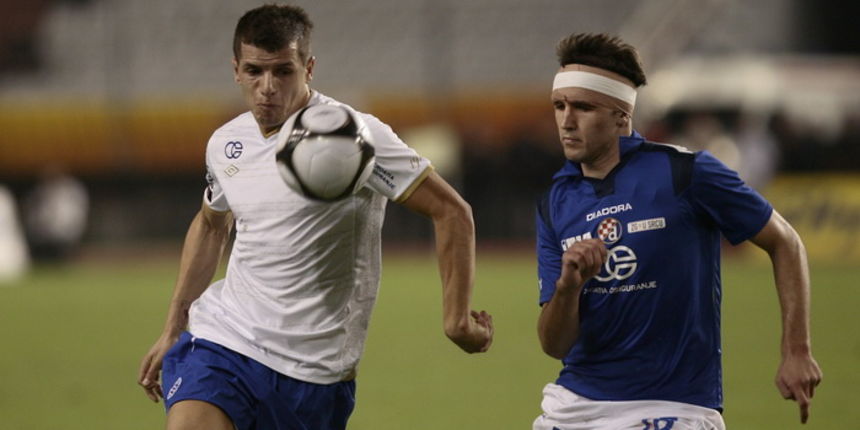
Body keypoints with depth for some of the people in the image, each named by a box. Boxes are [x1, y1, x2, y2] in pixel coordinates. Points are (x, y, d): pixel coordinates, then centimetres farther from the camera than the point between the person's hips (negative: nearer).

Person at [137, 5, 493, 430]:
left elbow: (451, 211, -11)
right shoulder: (226, 143, 6)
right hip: (220, 339, 3)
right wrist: (171, 330, 25)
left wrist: (457, 318, -14)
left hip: (314, 371, -3)